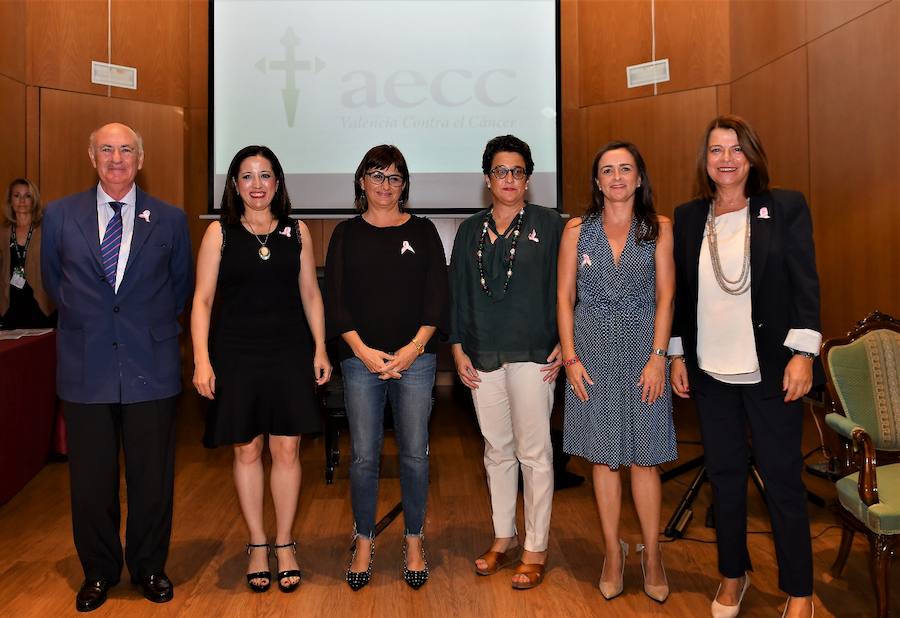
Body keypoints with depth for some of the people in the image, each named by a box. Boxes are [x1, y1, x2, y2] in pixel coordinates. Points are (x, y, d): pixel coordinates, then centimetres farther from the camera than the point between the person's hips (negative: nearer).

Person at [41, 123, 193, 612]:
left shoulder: (170, 219, 3)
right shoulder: (60, 214, 5)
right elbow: (52, 280, 16)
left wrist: (152, 324, 9)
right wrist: (84, 319, 13)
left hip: (151, 366, 0)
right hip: (85, 367, 1)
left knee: (152, 475, 8)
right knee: (90, 478, 9)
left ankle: (149, 567, 27)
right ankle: (99, 571, 29)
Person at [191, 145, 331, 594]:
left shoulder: (297, 231, 6)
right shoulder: (219, 233, 1)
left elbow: (310, 294, 8)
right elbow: (202, 299, -1)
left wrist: (320, 349, 2)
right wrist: (202, 360, -9)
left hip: (289, 353, 1)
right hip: (236, 354, -1)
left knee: (286, 450, 3)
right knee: (247, 451, 7)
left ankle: (285, 545, 19)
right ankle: (257, 546, 22)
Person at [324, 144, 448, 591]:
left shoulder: (422, 231, 8)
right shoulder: (347, 234, 8)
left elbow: (437, 295, 3)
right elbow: (335, 298, 3)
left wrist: (414, 347, -9)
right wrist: (363, 350, -9)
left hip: (414, 358, 0)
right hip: (361, 358, 0)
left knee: (414, 454, 3)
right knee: (364, 455, 3)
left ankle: (413, 542, 20)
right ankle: (364, 541, 21)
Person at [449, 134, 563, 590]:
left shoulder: (548, 224, 2)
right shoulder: (470, 230, 12)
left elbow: (564, 286, 0)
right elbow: (458, 293, 12)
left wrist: (564, 343, -6)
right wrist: (458, 349, 6)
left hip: (532, 355, -4)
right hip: (483, 358, 4)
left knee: (533, 453, 0)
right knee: (496, 450, 12)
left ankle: (536, 549, 13)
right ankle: (504, 538, 26)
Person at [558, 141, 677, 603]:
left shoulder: (658, 228, 3)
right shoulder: (577, 229, 5)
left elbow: (665, 296, -2)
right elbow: (564, 296, 3)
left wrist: (658, 356, -10)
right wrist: (570, 356, -5)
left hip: (642, 349, -1)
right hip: (593, 351, 1)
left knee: (644, 457, 3)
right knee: (602, 456, 7)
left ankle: (651, 555, 18)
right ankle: (613, 552, 20)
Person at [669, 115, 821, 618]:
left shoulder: (786, 208, -1)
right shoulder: (689, 217, 7)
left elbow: (806, 284, -4)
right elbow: (681, 290, 10)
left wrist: (802, 354, -11)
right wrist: (677, 355, 8)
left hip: (771, 369, -3)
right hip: (711, 372, 3)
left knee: (782, 478, 4)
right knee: (725, 475, 13)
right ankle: (734, 572, 31)